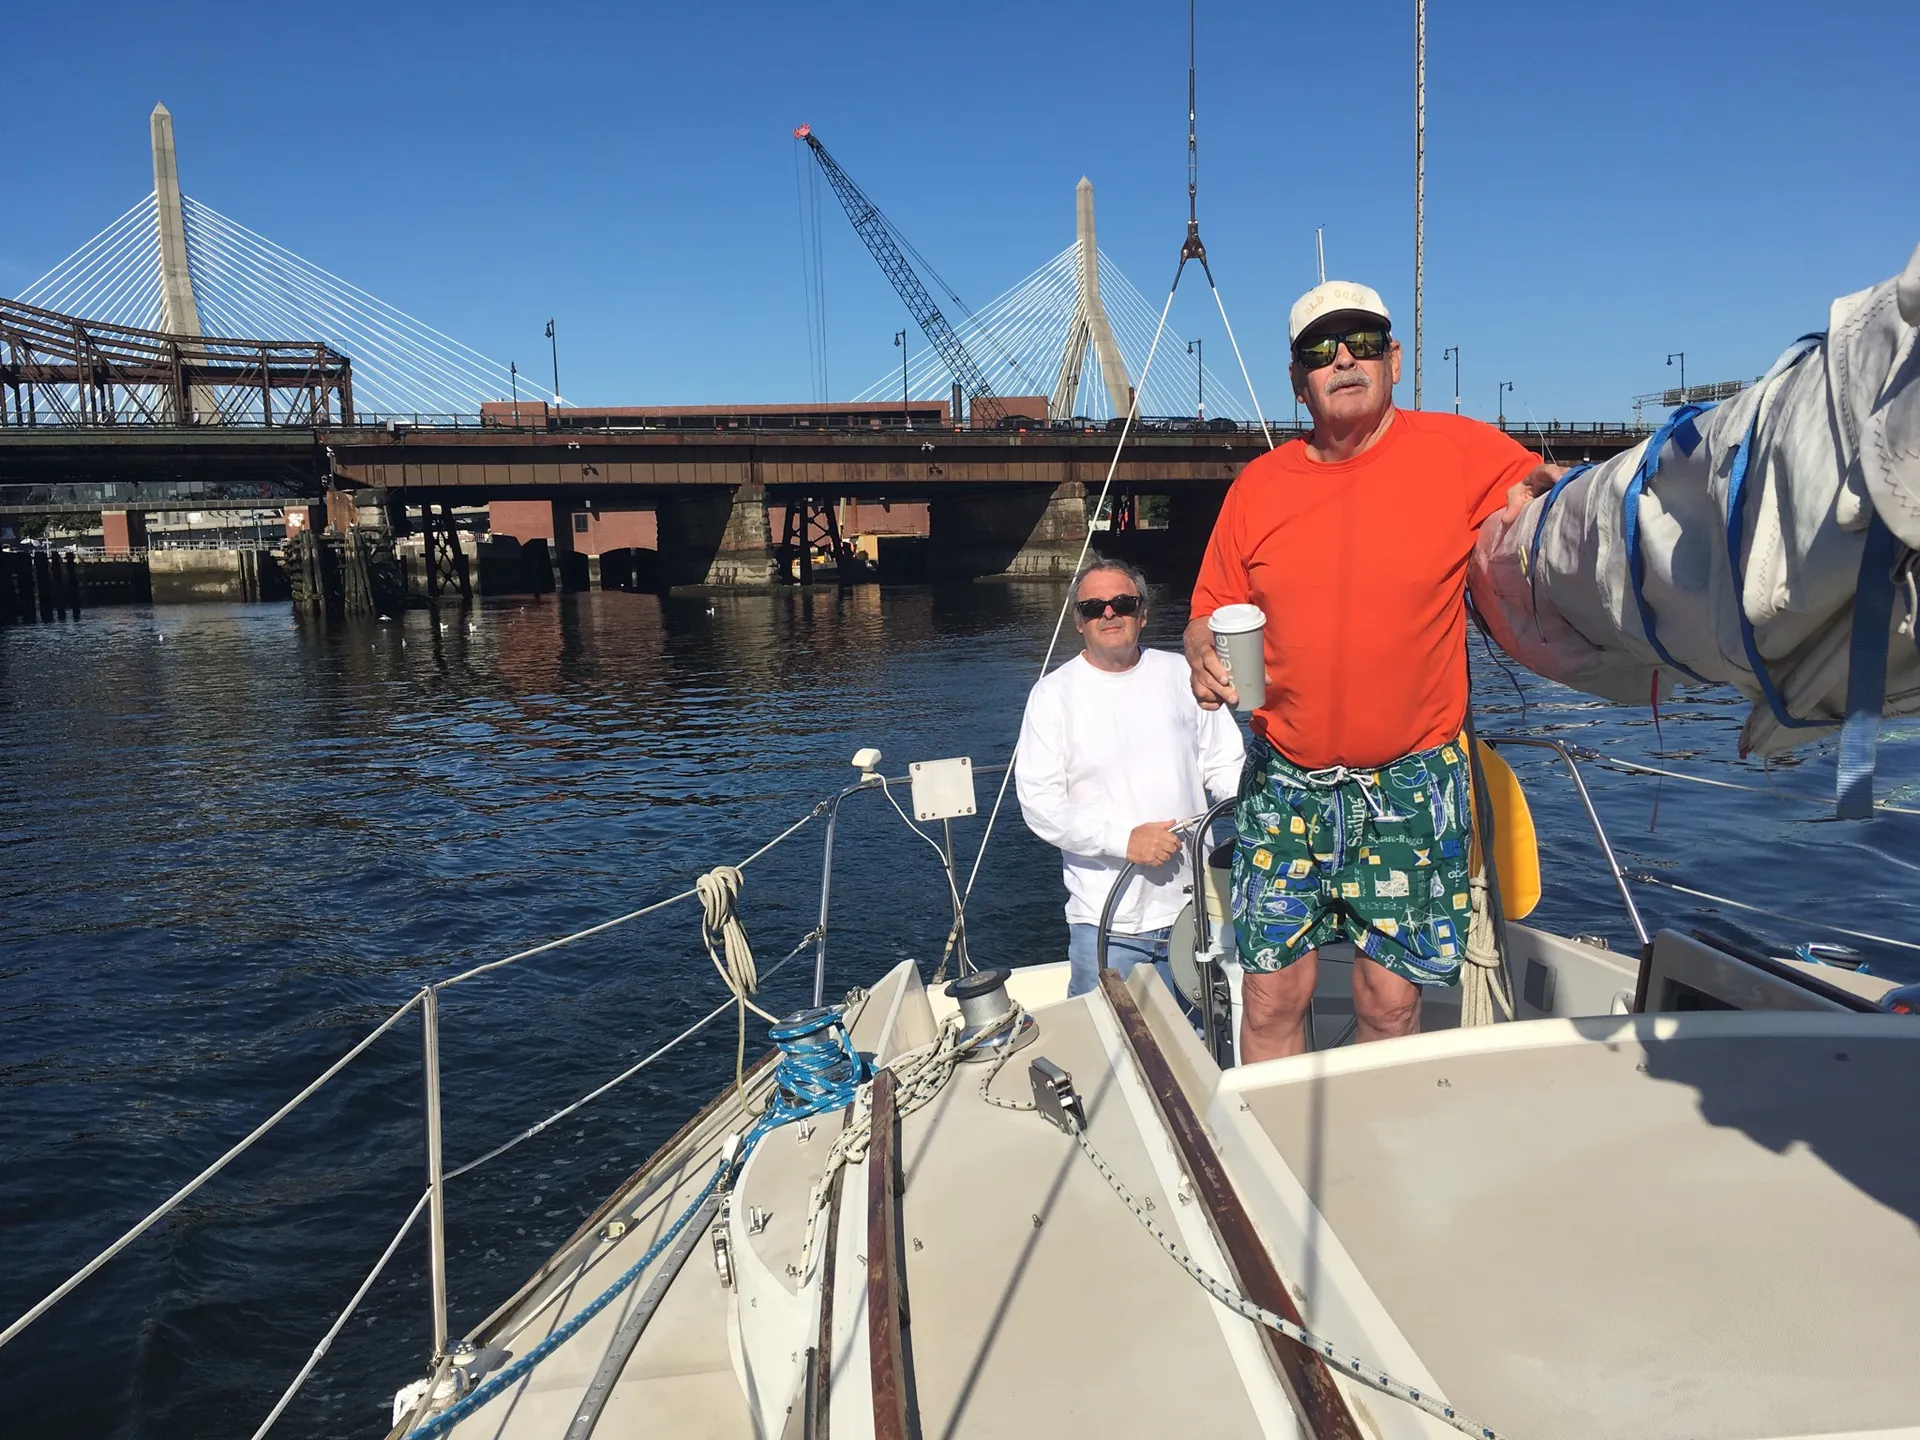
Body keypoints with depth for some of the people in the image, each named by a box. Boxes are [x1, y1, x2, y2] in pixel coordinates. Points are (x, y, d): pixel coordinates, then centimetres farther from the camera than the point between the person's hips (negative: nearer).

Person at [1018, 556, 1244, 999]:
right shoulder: (1054, 694, 0)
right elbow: (1039, 802, -7)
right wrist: (1124, 839, -17)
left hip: (1193, 910, 3)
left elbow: (1226, 766, 9)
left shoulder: (1182, 675, 8)